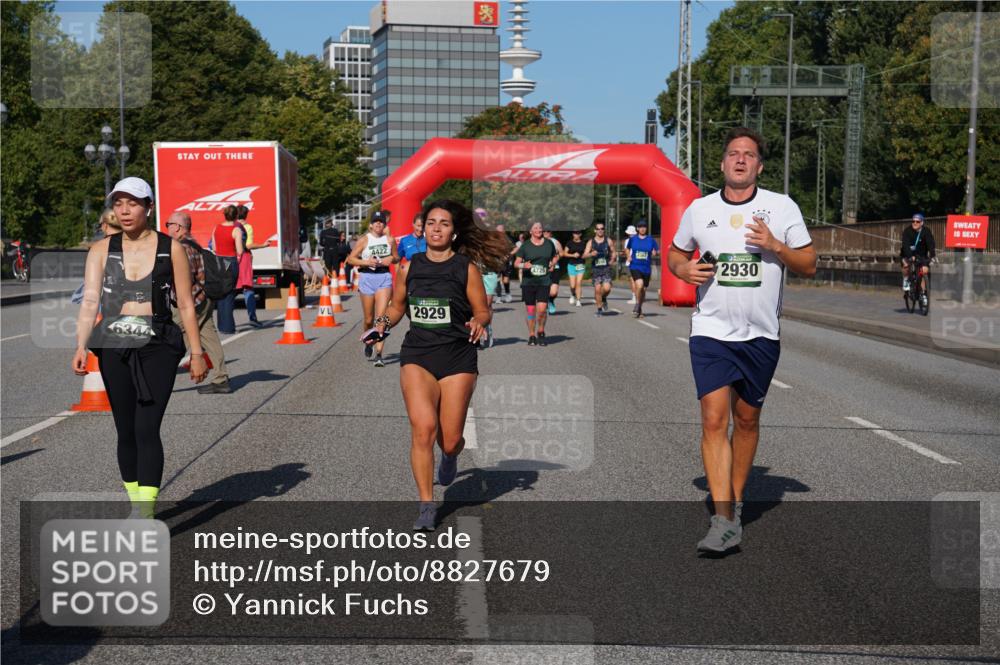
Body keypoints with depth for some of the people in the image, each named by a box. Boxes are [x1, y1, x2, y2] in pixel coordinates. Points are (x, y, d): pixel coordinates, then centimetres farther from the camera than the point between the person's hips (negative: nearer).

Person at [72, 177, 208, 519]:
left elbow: (186, 305, 4)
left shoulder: (170, 249, 1)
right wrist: (80, 347, -18)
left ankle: (145, 515, -15)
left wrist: (197, 352, 2)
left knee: (147, 429, -13)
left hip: (157, 348, -3)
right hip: (113, 348, 3)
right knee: (126, 431, 9)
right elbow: (89, 300, -5)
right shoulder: (101, 250, 5)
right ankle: (136, 504, 24)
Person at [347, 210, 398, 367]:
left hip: (384, 277, 0)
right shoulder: (364, 240, 0)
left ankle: (379, 354, -15)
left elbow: (397, 258, 18)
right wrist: (366, 262, -15)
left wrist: (391, 259, -4)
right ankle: (369, 342, 40)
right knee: (369, 319, 9)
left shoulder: (390, 240, 6)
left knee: (381, 316, -13)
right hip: (367, 277, 0)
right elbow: (351, 259, 0)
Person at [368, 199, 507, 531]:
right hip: (417, 356, 1)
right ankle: (427, 507, -7)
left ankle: (450, 456, 42)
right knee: (423, 428, -18)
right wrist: (382, 322, -1)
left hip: (458, 357, -1)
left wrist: (478, 322, -18)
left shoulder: (467, 268, 0)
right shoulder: (409, 268, 7)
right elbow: (397, 307, 19)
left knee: (450, 439, 1)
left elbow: (483, 311, 4)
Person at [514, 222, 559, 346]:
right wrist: (523, 265, -20)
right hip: (528, 281, 0)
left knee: (542, 309, -12)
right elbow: (516, 263, 1)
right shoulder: (525, 245, 2)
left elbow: (556, 256, 24)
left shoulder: (549, 243, 8)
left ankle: (541, 332, 12)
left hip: (544, 281, 0)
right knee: (530, 310, 4)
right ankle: (532, 336, 18)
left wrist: (553, 264, 4)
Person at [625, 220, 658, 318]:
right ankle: (637, 304, -2)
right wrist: (629, 256, 3)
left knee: (643, 289, 10)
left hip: (646, 268, 2)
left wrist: (655, 252, -14)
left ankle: (639, 309, 31)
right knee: (639, 285, -25)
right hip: (635, 267, -2)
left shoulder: (651, 240, 2)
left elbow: (657, 250, 8)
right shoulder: (632, 239, 4)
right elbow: (628, 249, 21)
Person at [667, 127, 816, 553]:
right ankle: (724, 521, -12)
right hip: (711, 331, 0)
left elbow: (809, 265, 4)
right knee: (714, 419, -12)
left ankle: (736, 500, 28)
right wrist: (683, 268, -4)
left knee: (747, 419, 10)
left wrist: (776, 246, -14)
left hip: (761, 334, 1)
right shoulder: (699, 209, 6)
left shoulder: (782, 207, 2)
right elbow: (675, 253, 20)